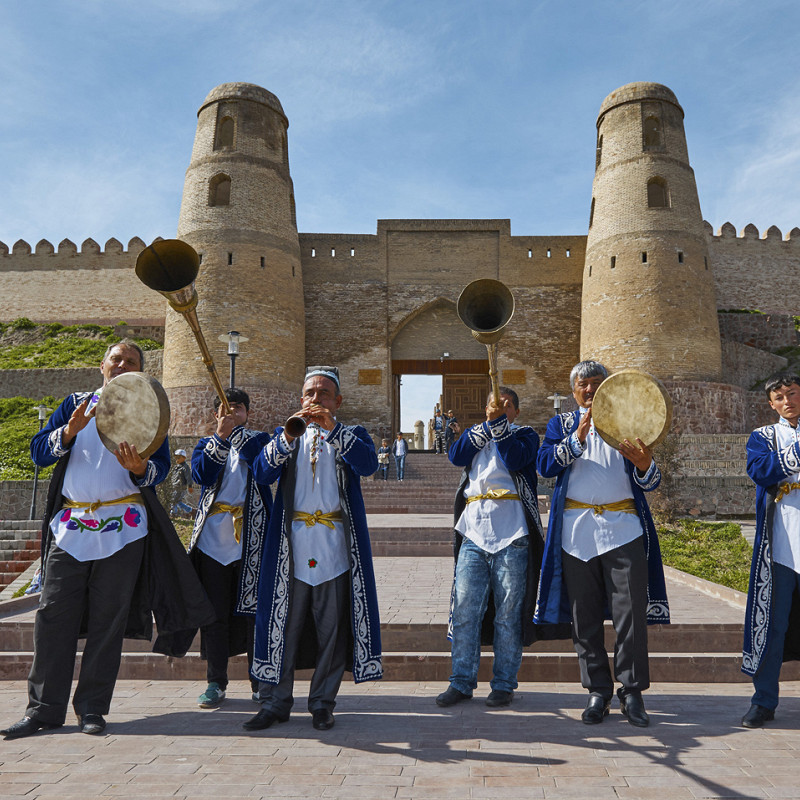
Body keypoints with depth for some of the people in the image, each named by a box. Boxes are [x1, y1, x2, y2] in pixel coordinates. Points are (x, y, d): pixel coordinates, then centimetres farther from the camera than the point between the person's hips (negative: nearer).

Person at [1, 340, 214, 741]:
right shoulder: (76, 404, 14)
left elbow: (161, 467, -2)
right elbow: (38, 451, 5)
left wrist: (139, 468, -24)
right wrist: (70, 431, -13)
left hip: (123, 528, -2)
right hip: (70, 525, 2)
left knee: (108, 620, 2)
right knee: (53, 615, 1)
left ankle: (92, 708, 14)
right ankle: (44, 709, 13)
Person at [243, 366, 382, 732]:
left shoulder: (352, 436, 11)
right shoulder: (286, 436, 15)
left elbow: (368, 465, -11)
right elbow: (262, 472, -2)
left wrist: (333, 429, -18)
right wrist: (287, 436, -16)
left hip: (335, 545, -1)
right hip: (292, 545, 1)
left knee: (332, 627, 4)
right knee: (283, 623, 3)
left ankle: (322, 703, 18)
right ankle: (274, 701, 17)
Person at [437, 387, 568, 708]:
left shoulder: (525, 434, 10)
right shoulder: (475, 433, 20)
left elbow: (515, 459, -10)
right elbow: (456, 456, -1)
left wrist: (499, 422, -9)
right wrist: (488, 423, -5)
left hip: (511, 534, -2)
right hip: (474, 532, 3)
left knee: (508, 613, 3)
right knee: (464, 609, 0)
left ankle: (504, 684, 16)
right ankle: (461, 682, 12)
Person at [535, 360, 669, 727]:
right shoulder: (562, 424, 13)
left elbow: (649, 483, 6)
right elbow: (546, 465, -6)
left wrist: (645, 464, -17)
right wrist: (578, 436, -18)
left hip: (623, 528, 0)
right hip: (577, 529, 0)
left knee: (631, 614, -2)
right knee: (585, 617, 6)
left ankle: (632, 692, 13)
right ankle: (597, 691, 19)